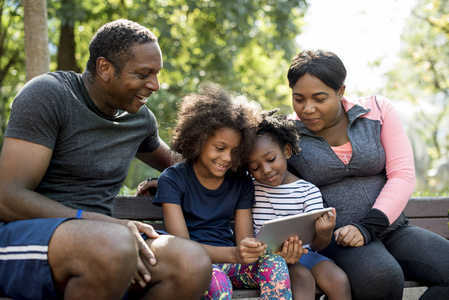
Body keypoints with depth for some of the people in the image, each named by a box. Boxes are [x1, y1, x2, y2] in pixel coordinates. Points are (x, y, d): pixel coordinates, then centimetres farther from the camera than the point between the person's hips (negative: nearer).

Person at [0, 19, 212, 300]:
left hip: (94, 242, 5)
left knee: (194, 262, -23)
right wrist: (108, 225, -24)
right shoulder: (47, 95, -8)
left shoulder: (141, 118, 12)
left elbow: (170, 161, 39)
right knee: (115, 244, -38)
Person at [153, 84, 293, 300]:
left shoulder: (241, 182, 9)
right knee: (218, 283, -38)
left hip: (229, 260, 4)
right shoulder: (172, 180, -5)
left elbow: (244, 240, 5)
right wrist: (233, 253, -33)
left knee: (275, 264, -28)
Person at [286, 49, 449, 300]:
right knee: (379, 276, -36)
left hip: (391, 229, 4)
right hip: (332, 239, -3)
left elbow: (403, 175, -3)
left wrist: (368, 227, -16)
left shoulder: (377, 111, 4)